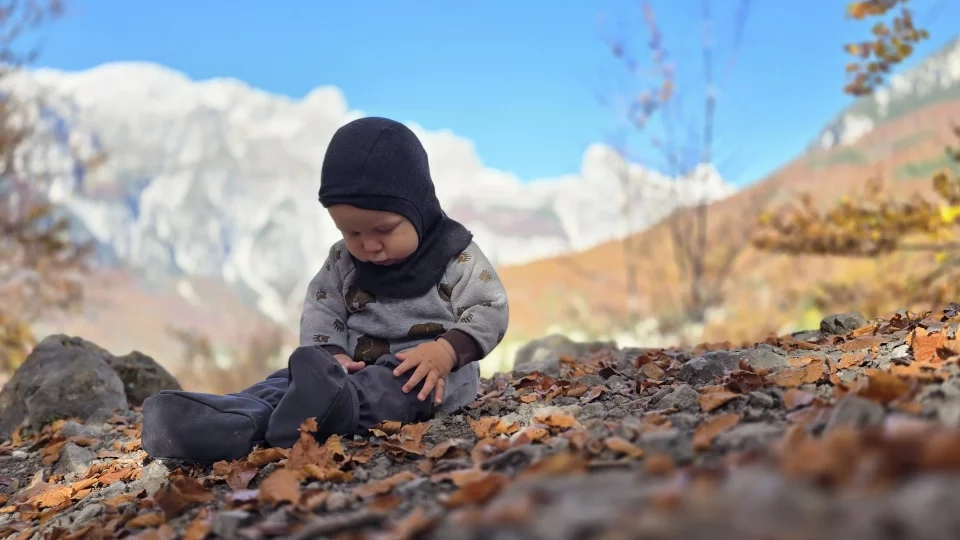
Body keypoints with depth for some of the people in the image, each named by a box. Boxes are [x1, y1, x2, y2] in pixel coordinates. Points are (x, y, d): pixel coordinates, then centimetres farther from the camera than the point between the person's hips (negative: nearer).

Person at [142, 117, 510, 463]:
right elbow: (320, 312, 7)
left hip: (427, 369, -4)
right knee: (299, 375, -21)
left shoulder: (458, 257, -5)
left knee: (395, 384, -37)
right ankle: (237, 421, -49)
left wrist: (446, 351, -26)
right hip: (356, 366, 4)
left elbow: (490, 312, -8)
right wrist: (332, 354, -15)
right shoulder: (341, 262, 9)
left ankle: (330, 406, -66)